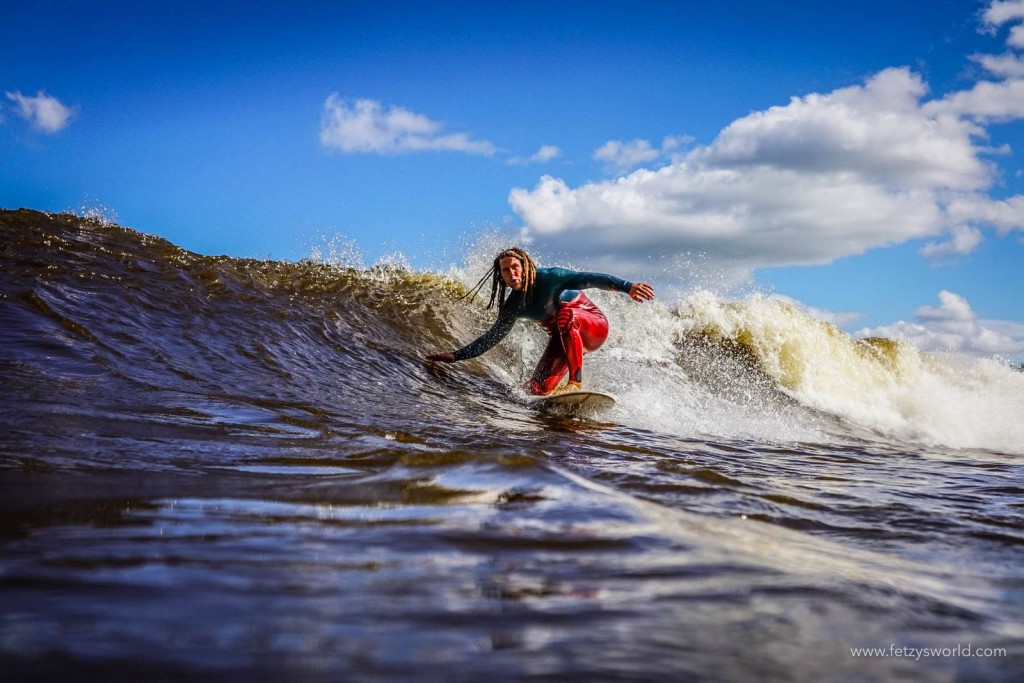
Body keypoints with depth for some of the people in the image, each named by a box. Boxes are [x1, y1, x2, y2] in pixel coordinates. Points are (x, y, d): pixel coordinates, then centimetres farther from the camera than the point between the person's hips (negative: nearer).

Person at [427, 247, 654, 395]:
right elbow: (492, 337, 1)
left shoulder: (549, 278, -23)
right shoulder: (513, 306, -7)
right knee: (537, 390, -9)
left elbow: (588, 279, -35)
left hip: (594, 325, -6)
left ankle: (576, 382, -38)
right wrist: (456, 356, -7)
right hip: (564, 340, 6)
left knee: (565, 316, -40)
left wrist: (627, 286, -49)